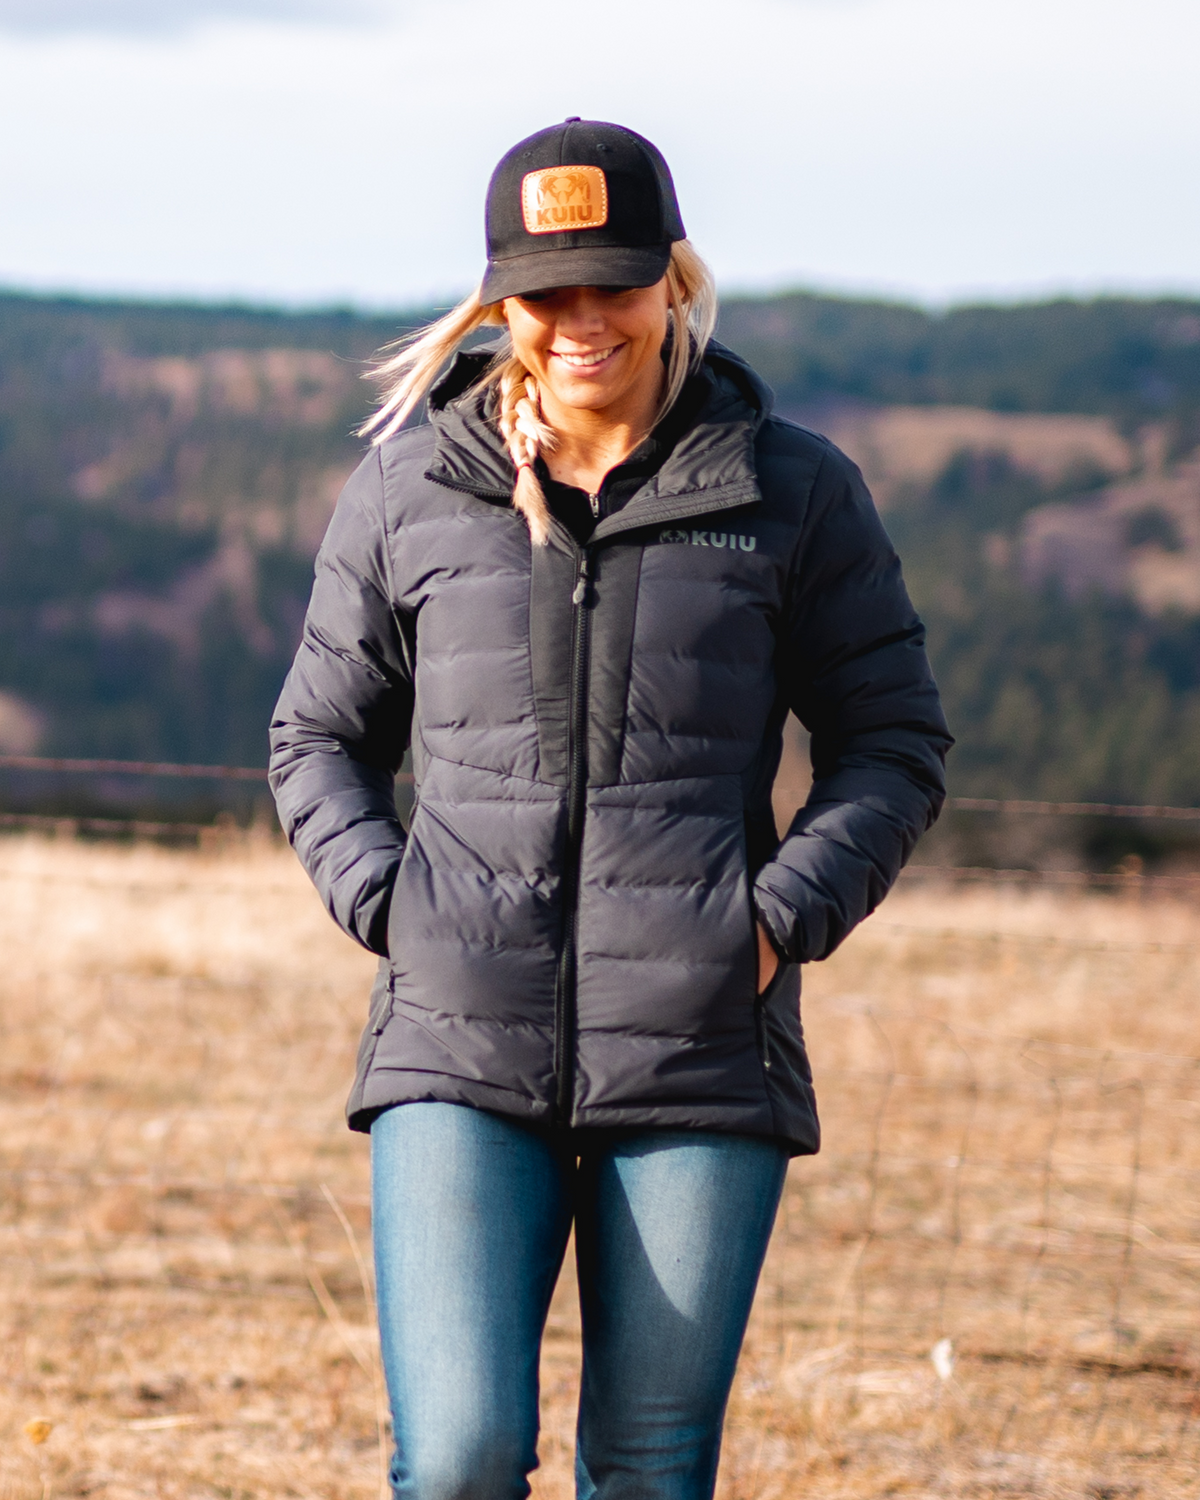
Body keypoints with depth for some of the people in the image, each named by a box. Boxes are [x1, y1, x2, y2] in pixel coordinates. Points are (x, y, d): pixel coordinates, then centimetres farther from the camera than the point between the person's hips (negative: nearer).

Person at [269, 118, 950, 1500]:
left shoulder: (793, 493, 4)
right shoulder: (407, 491, 6)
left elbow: (895, 742, 10)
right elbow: (319, 738, 17)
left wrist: (784, 917, -6)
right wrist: (386, 905, -1)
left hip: (704, 1065, 0)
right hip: (462, 1049, 0)